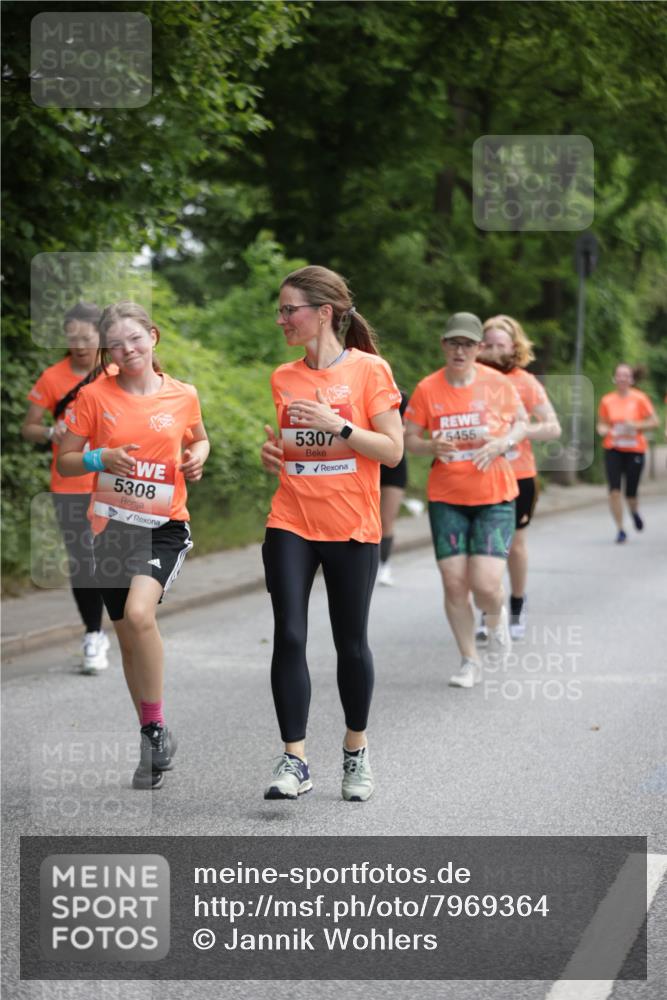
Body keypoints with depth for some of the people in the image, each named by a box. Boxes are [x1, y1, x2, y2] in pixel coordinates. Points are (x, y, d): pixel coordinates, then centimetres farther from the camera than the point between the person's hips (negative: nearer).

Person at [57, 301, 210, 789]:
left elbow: (199, 438, 21)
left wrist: (198, 456, -1)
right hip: (112, 527, 2)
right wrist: (101, 458, -17)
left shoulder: (183, 395, 1)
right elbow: (65, 461, 2)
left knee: (139, 613, -27)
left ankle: (158, 727, -12)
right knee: (128, 636, 10)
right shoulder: (95, 396, -2)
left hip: (165, 526, -2)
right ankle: (153, 740, 27)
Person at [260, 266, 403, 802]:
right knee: (289, 637, -7)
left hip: (352, 529, -3)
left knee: (351, 642, 6)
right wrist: (271, 453, -1)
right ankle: (295, 761, -4)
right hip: (290, 525, 3)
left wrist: (337, 423, -18)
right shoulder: (284, 377, 8)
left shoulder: (369, 369, -5)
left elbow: (392, 450, -7)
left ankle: (356, 750, 25)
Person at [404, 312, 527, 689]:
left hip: (494, 497, -1)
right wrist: (431, 447, -18)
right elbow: (410, 438, 4)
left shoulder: (498, 384, -3)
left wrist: (503, 443, -11)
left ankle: (497, 616, 26)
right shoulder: (427, 389, -2)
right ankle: (470, 662, 17)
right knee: (454, 583, -2)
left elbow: (522, 422, 9)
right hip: (446, 498, 1)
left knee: (486, 585, -12)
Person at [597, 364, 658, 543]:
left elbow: (654, 422, 0)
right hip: (613, 449, 1)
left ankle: (634, 512, 38)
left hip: (635, 450, -1)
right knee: (614, 490, -13)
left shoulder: (640, 398, -2)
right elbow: (602, 424, 13)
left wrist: (635, 425, -15)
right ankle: (620, 530, -1)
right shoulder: (607, 400, 3)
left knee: (630, 493, 1)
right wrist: (603, 430, -9)